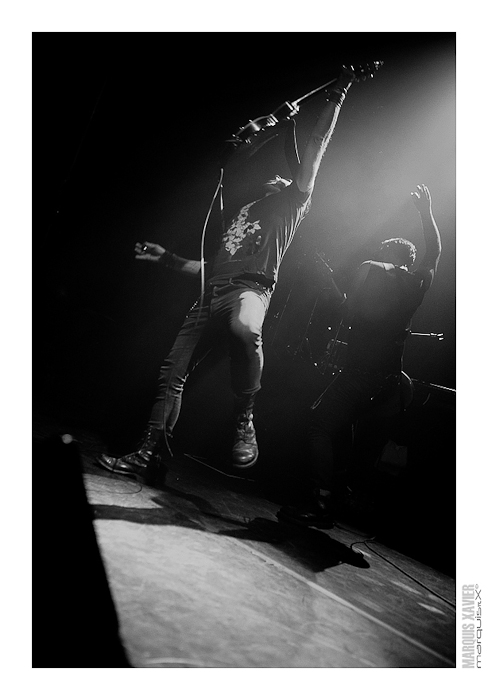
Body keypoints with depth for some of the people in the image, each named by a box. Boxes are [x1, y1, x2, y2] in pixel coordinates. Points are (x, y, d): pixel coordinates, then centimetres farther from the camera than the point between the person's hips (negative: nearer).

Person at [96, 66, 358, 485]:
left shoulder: (293, 203, 19)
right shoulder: (244, 211, 35)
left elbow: (315, 151, 10)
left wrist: (337, 96, 6)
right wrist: (166, 258, 32)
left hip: (252, 286, -7)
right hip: (213, 291, 7)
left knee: (244, 328, -43)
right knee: (173, 369, -4)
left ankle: (244, 423, -27)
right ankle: (151, 455, -2)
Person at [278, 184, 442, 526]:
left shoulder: (370, 268, -1)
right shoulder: (416, 284, 12)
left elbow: (351, 313, -5)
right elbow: (434, 253, 31)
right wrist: (426, 212, 38)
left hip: (360, 368, -6)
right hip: (391, 379, 6)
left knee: (320, 426, -3)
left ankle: (321, 502, -10)